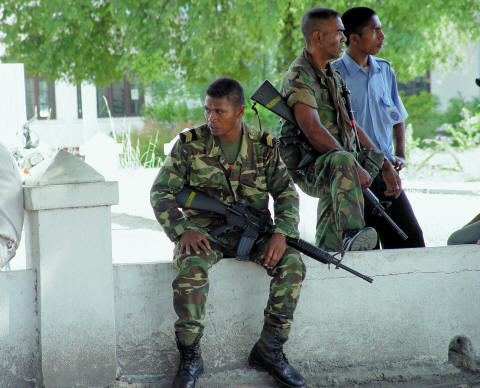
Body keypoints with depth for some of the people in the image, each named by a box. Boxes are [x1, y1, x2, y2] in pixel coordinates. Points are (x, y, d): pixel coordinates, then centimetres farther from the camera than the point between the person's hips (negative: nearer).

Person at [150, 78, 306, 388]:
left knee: (292, 263, -25)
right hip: (204, 230, -2)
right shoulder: (190, 144, -2)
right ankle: (190, 357, -24)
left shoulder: (264, 146, 3)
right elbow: (161, 192, -3)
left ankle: (269, 350, -12)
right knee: (192, 265, -35)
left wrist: (281, 234, -17)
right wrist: (183, 230, -21)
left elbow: (286, 192, 2)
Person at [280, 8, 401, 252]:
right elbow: (313, 132, -21)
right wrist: (356, 168, -23)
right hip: (308, 170, -10)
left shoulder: (332, 77, 20)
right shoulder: (299, 76, -11)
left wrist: (386, 167, 17)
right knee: (342, 161, -38)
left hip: (329, 172, 10)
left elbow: (351, 127, 24)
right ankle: (352, 234, -51)